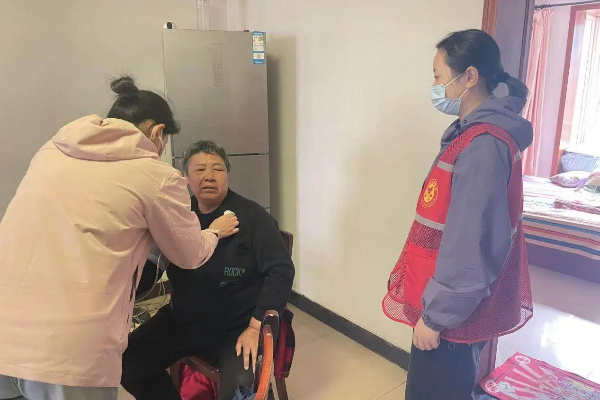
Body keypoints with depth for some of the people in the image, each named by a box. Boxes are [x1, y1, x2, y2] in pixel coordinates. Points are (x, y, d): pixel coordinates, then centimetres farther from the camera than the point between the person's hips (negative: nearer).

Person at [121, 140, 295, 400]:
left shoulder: (252, 217, -12)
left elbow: (281, 270, -15)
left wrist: (256, 326, -20)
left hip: (237, 327, -4)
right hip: (182, 320, 5)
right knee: (127, 363, -8)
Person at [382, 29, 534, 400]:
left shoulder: (482, 145, -24)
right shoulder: (479, 133, 8)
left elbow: (472, 246, -26)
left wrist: (435, 315, -18)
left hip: (454, 313, -9)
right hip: (458, 303, 9)